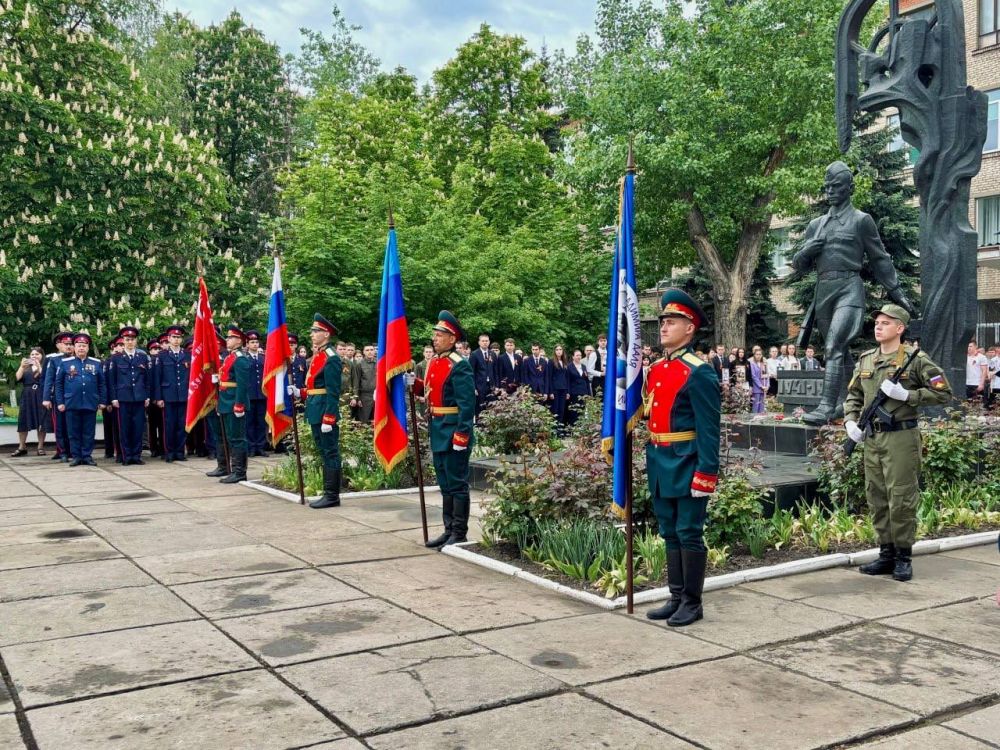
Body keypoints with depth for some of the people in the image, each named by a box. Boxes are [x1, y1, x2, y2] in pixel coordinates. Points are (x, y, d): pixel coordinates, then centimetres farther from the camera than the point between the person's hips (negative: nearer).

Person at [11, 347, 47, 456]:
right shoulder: (25, 368, 15)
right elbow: (17, 378, 1)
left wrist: (38, 366, -17)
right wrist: (22, 366, -10)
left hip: (40, 397, -3)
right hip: (27, 397, 3)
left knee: (41, 422, -2)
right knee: (23, 421, -1)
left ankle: (41, 447, 4)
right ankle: (22, 447, 5)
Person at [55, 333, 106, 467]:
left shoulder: (96, 363, 7)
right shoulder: (65, 362, 5)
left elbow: (101, 384, 9)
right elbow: (58, 384, 5)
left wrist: (102, 401, 4)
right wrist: (60, 402, 0)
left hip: (91, 404, 1)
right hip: (72, 404, -1)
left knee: (89, 432, 4)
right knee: (74, 432, 4)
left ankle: (87, 456, 11)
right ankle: (76, 456, 11)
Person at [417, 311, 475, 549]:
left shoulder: (459, 365, -15)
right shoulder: (434, 362, 12)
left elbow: (467, 404, -19)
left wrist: (461, 436, -22)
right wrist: (415, 384, 3)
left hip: (453, 433, -9)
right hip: (438, 432, 9)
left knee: (457, 484, -1)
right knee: (445, 484, 15)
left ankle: (459, 534, 7)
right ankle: (449, 529, 24)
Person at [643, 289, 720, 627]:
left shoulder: (699, 373, -12)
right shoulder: (655, 370, 12)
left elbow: (709, 429, -15)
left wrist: (706, 473, -19)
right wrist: (651, 461, 17)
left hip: (687, 466, -8)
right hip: (660, 466, 8)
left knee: (689, 534, 1)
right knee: (670, 534, 14)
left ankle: (692, 603, 12)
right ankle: (676, 598, 24)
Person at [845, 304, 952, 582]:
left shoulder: (915, 360, -5)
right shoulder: (865, 360, 12)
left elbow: (943, 392, -7)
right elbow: (853, 395, 21)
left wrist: (906, 395, -15)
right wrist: (850, 421, 6)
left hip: (901, 437, -6)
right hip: (872, 438, 6)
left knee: (901, 499, -2)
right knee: (877, 499, 11)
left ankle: (903, 557, 9)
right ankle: (886, 554, 21)